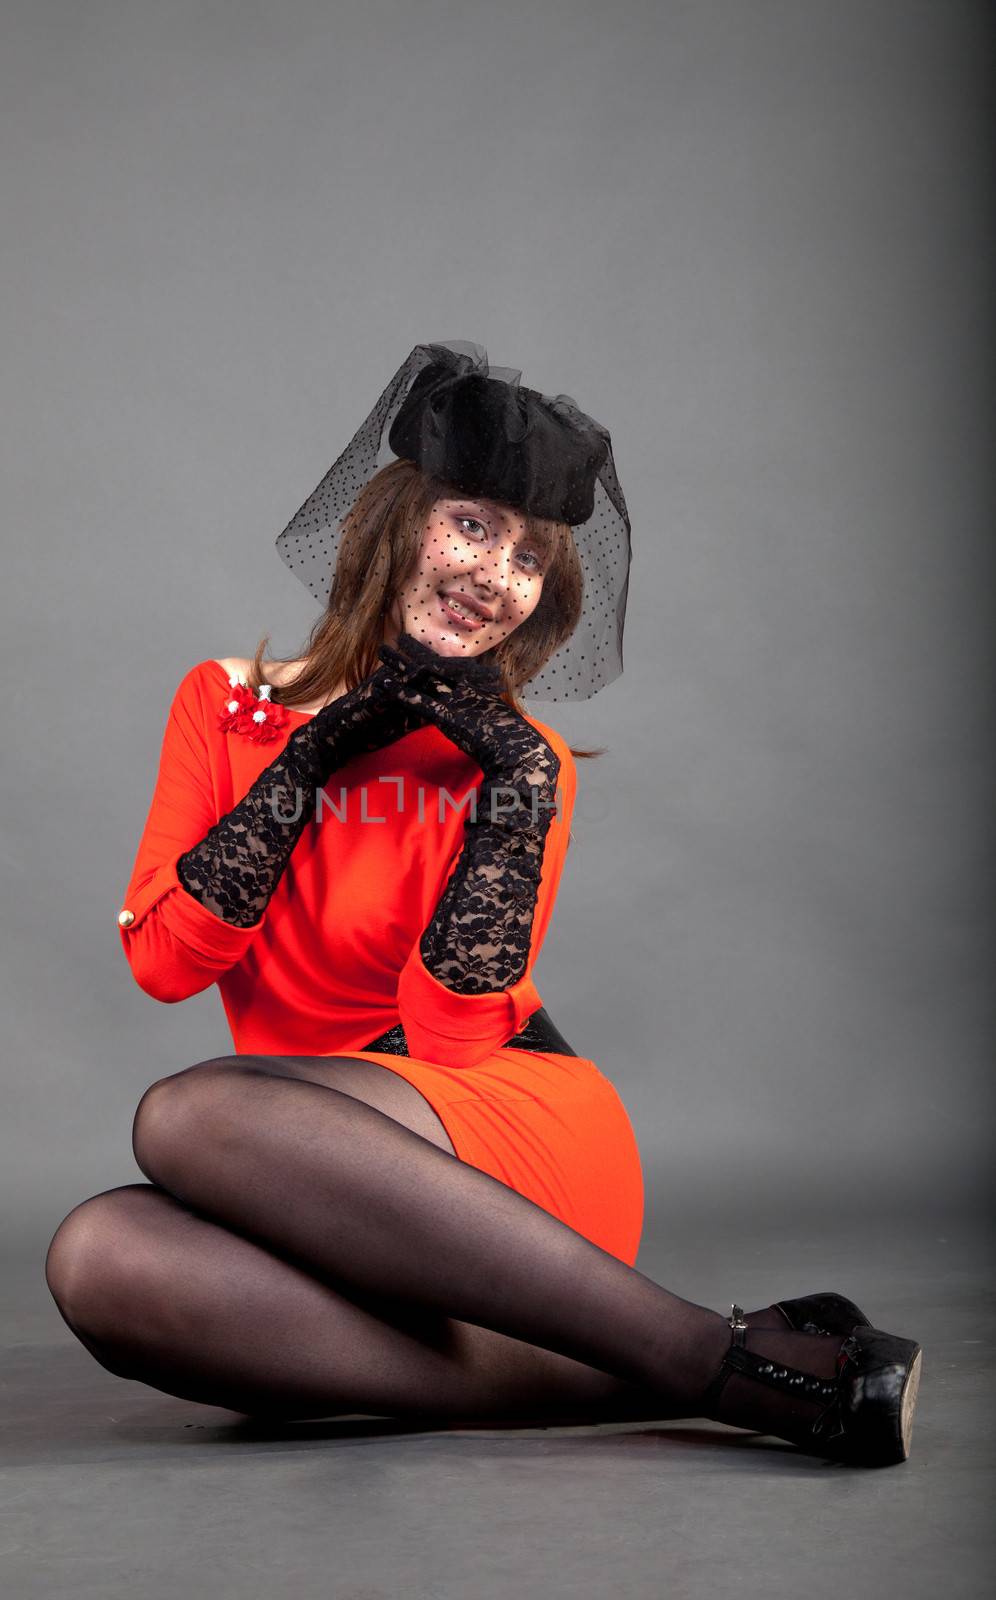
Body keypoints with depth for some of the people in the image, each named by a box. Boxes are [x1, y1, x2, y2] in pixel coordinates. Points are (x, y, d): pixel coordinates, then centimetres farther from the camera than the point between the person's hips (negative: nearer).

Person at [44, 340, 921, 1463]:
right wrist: (313, 757, -4)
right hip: (348, 1199, 3)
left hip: (521, 1135, -3)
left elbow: (451, 1036, -7)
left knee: (188, 1113, -32)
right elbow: (163, 962, -1)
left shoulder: (520, 760, 4)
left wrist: (515, 801, -14)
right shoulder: (227, 708, 11)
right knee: (100, 1259, -32)